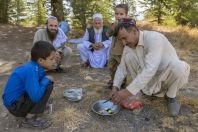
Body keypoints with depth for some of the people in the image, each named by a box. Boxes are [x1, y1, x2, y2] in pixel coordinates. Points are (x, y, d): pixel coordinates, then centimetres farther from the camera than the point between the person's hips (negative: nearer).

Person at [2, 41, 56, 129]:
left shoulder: (35, 66, -2)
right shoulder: (31, 70, -27)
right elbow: (36, 96, -33)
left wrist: (46, 79, -3)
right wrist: (46, 79, -21)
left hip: (20, 97, 9)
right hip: (14, 106, -9)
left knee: (45, 83, 8)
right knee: (48, 86, -21)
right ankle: (29, 119, -9)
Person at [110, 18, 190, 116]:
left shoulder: (154, 38, -30)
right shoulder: (129, 45, -8)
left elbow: (150, 69, -41)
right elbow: (122, 67, -3)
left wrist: (128, 91, -42)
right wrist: (115, 87, -19)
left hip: (168, 75, -4)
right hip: (149, 78, 5)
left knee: (179, 66, -39)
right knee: (128, 56, -16)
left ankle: (171, 96, -8)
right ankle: (143, 88, 1)